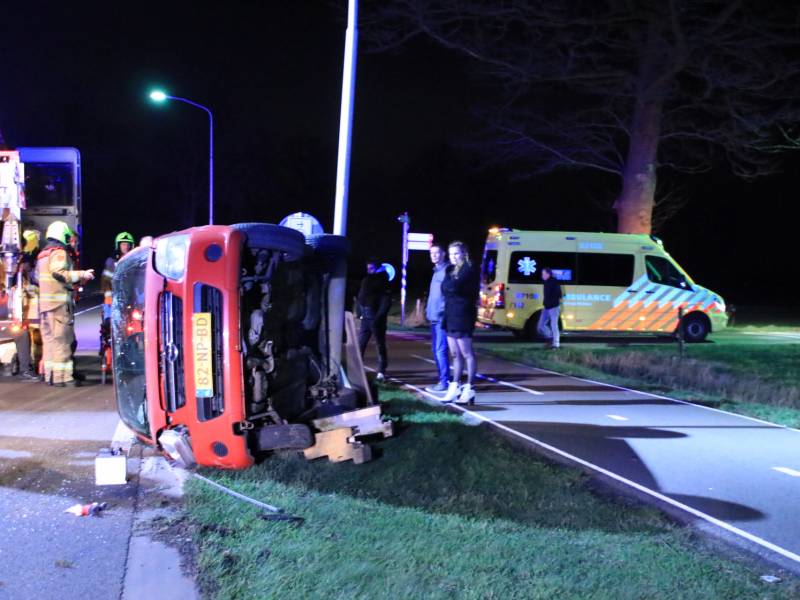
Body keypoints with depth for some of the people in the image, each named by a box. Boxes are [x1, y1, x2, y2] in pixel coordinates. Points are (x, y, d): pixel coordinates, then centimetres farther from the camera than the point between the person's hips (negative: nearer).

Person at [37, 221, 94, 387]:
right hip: (59, 301, -9)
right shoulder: (59, 252, -7)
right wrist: (81, 275, -13)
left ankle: (50, 374, 15)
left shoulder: (43, 253, 23)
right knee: (61, 338, -9)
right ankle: (62, 376, -10)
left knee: (49, 338, 12)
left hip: (45, 302, 9)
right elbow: (58, 272, -20)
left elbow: (38, 275, 22)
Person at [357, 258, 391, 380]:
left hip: (376, 318, -6)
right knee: (360, 344, 6)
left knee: (380, 345, 0)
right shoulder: (365, 281, 16)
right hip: (365, 318, 6)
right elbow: (361, 297, 19)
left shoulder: (382, 282, -4)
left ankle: (381, 371, 2)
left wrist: (379, 316, -21)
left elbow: (386, 300, -13)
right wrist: (360, 312, 8)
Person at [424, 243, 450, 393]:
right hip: (434, 318, 10)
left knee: (440, 350, -10)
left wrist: (442, 310, -23)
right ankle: (443, 380, 20)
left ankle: (444, 382, -6)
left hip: (442, 317, -10)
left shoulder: (447, 271, -11)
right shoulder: (437, 271, 20)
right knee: (436, 350, 14)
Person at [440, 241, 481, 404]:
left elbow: (454, 286, -21)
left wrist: (449, 285, -3)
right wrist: (451, 286, -8)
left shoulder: (469, 269, -9)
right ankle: (455, 387, 18)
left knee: (467, 354, -5)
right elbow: (445, 288, 9)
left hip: (463, 314, -9)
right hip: (451, 314, 9)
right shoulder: (450, 269, 17)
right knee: (455, 354, 12)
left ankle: (469, 390, -2)